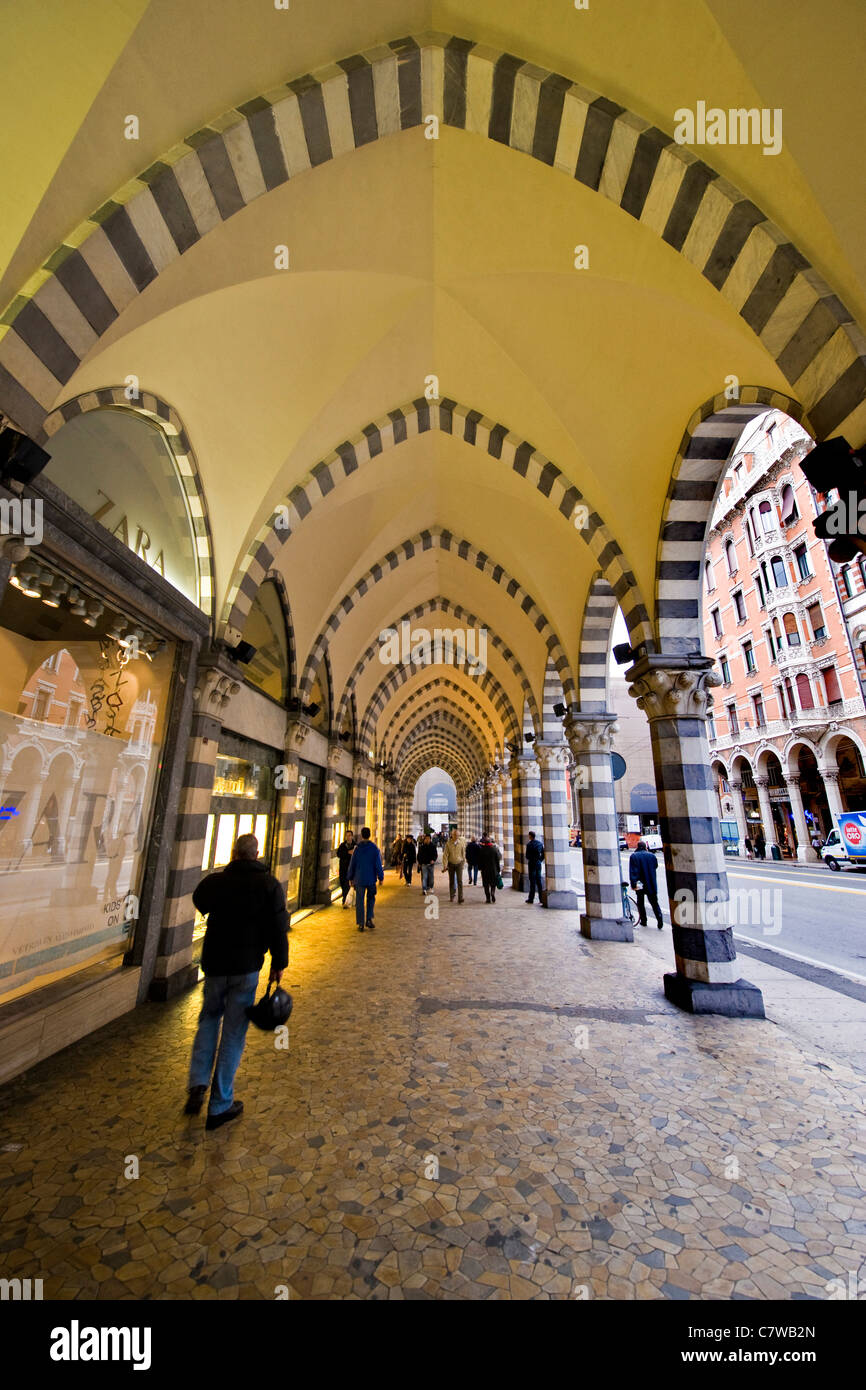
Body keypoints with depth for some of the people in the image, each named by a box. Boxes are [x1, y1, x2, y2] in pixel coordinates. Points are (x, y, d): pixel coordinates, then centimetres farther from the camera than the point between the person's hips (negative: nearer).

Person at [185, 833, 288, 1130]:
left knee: (209, 1018, 26)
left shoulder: (215, 881, -5)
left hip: (214, 963, 3)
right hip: (247, 967, -2)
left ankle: (198, 1085, 16)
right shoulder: (269, 885, -11)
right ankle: (220, 1106, 20)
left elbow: (199, 902, 18)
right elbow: (278, 929, -11)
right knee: (234, 1033, 10)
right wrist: (279, 964, 0)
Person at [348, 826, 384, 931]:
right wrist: (381, 877, 3)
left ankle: (361, 924, 7)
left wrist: (350, 878, 11)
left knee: (360, 901, 7)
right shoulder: (375, 848, -8)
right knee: (371, 899, 19)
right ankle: (369, 919, 10)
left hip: (359, 879, 0)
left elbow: (352, 864, 1)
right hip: (371, 879, 0)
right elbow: (378, 864, -6)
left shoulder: (357, 848, -5)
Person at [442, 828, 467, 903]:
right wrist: (445, 865, -13)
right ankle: (451, 896, 24)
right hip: (451, 863, 0)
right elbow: (445, 855, -7)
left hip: (459, 863, 0)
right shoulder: (448, 843, -8)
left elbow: (463, 853, 7)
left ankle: (460, 898, -9)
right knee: (451, 881, 9)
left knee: (460, 881, -9)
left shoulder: (461, 843, -5)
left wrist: (463, 862, 12)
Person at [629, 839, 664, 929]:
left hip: (640, 884, -2)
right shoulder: (652, 855, -1)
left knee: (640, 902, 13)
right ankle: (660, 921, -1)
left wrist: (633, 883, -15)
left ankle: (643, 921, 16)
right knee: (654, 903, 9)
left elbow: (632, 872, -15)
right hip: (651, 884, 2)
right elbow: (655, 867, 12)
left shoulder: (633, 856, -9)